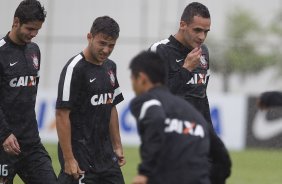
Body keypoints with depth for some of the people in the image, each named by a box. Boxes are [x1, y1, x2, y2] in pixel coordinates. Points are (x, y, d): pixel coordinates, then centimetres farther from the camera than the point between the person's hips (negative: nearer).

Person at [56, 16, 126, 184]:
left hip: (105, 155, 8)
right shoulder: (75, 69, -13)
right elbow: (62, 115, -16)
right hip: (80, 156, -8)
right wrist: (68, 159, -19)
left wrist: (117, 146, 16)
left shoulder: (110, 67, 11)